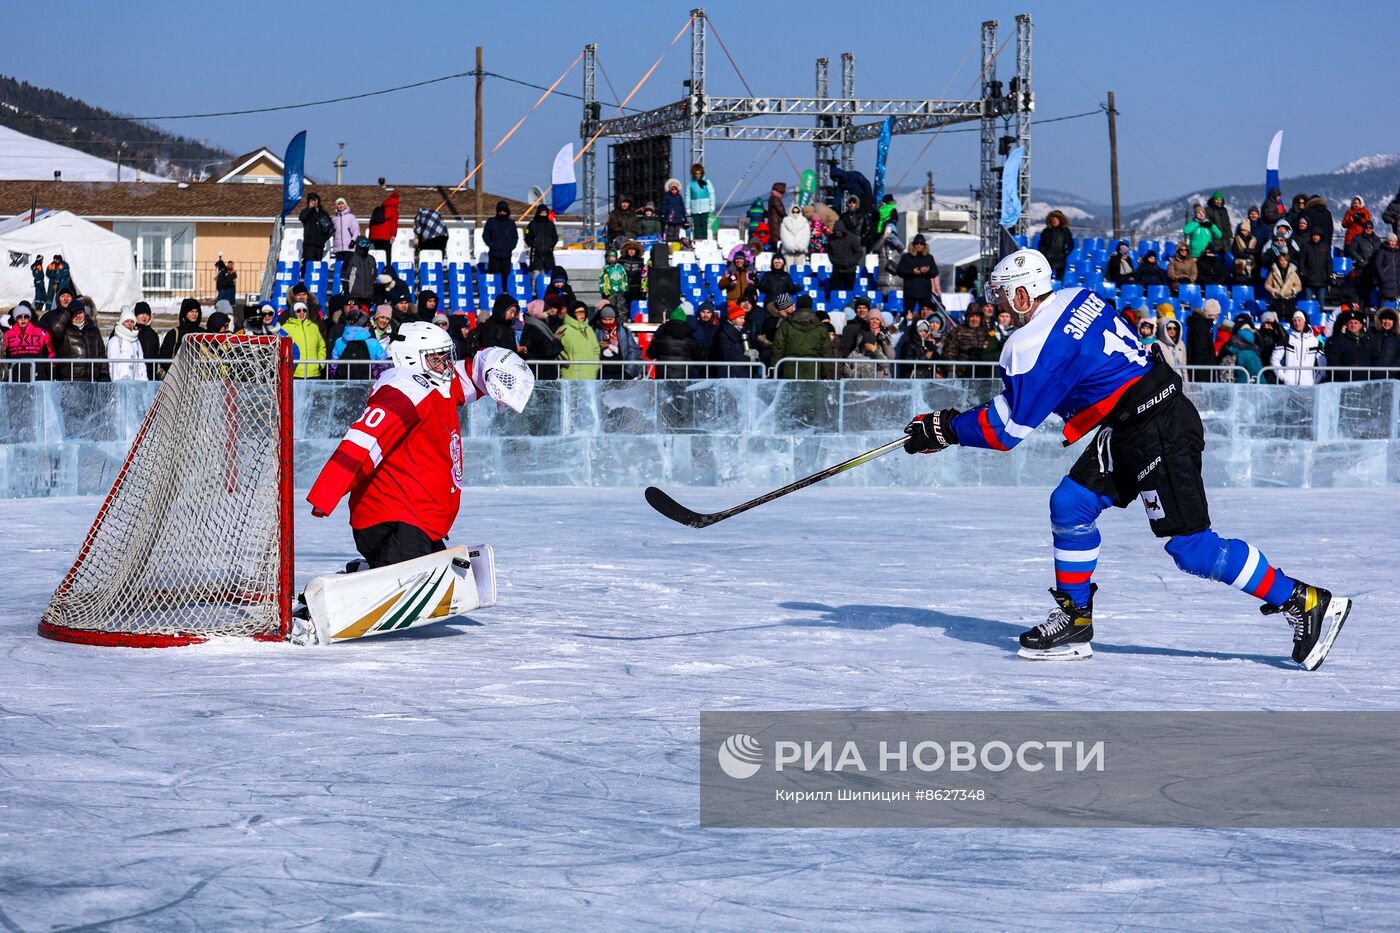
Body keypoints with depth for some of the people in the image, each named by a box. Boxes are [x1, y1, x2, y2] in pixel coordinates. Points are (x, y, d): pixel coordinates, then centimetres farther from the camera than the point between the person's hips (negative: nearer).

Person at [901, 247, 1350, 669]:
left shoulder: (1034, 343, -16)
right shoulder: (1077, 299, 11)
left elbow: (1008, 429, -11)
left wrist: (943, 430, 0)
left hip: (1160, 433, -10)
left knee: (1190, 546, -9)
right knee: (1070, 504, 10)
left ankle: (1305, 603, -6)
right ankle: (1074, 621, 16)